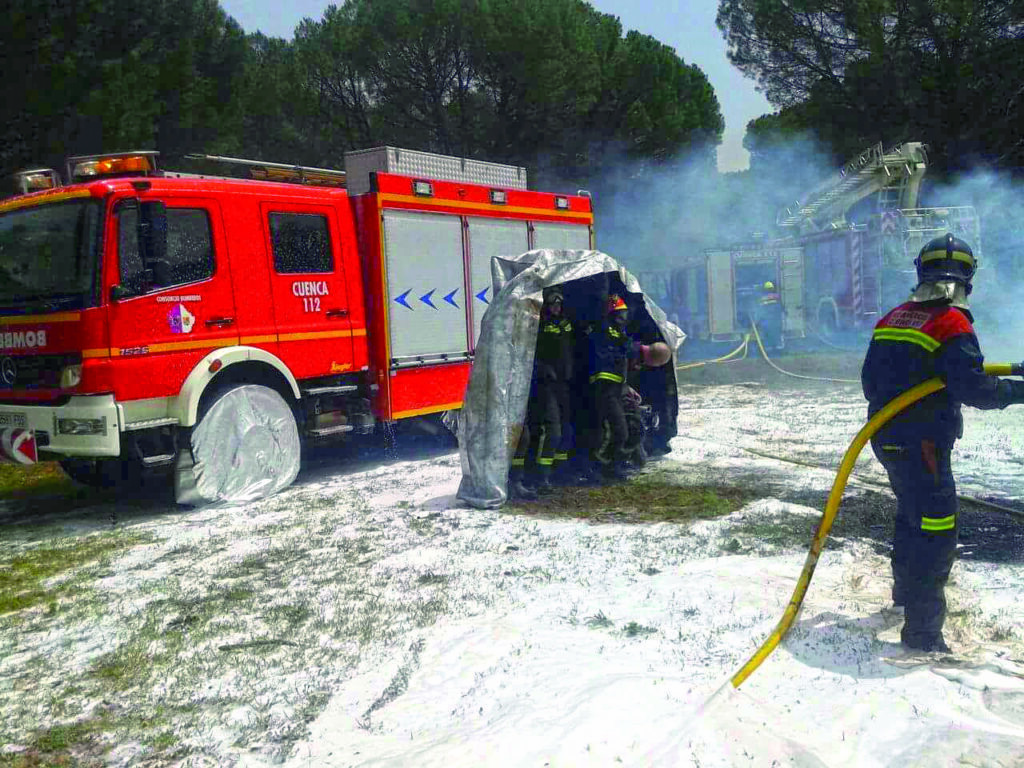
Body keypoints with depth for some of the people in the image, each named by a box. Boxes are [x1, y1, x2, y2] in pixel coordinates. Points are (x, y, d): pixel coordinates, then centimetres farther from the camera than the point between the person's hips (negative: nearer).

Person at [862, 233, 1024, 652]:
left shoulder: (891, 319, 8)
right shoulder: (952, 323, -15)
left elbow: (870, 379, 14)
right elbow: (972, 387, -21)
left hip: (886, 440, 8)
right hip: (922, 445, -8)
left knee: (911, 514, 27)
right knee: (937, 530, -3)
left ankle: (906, 590, 44)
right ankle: (922, 630, -2)